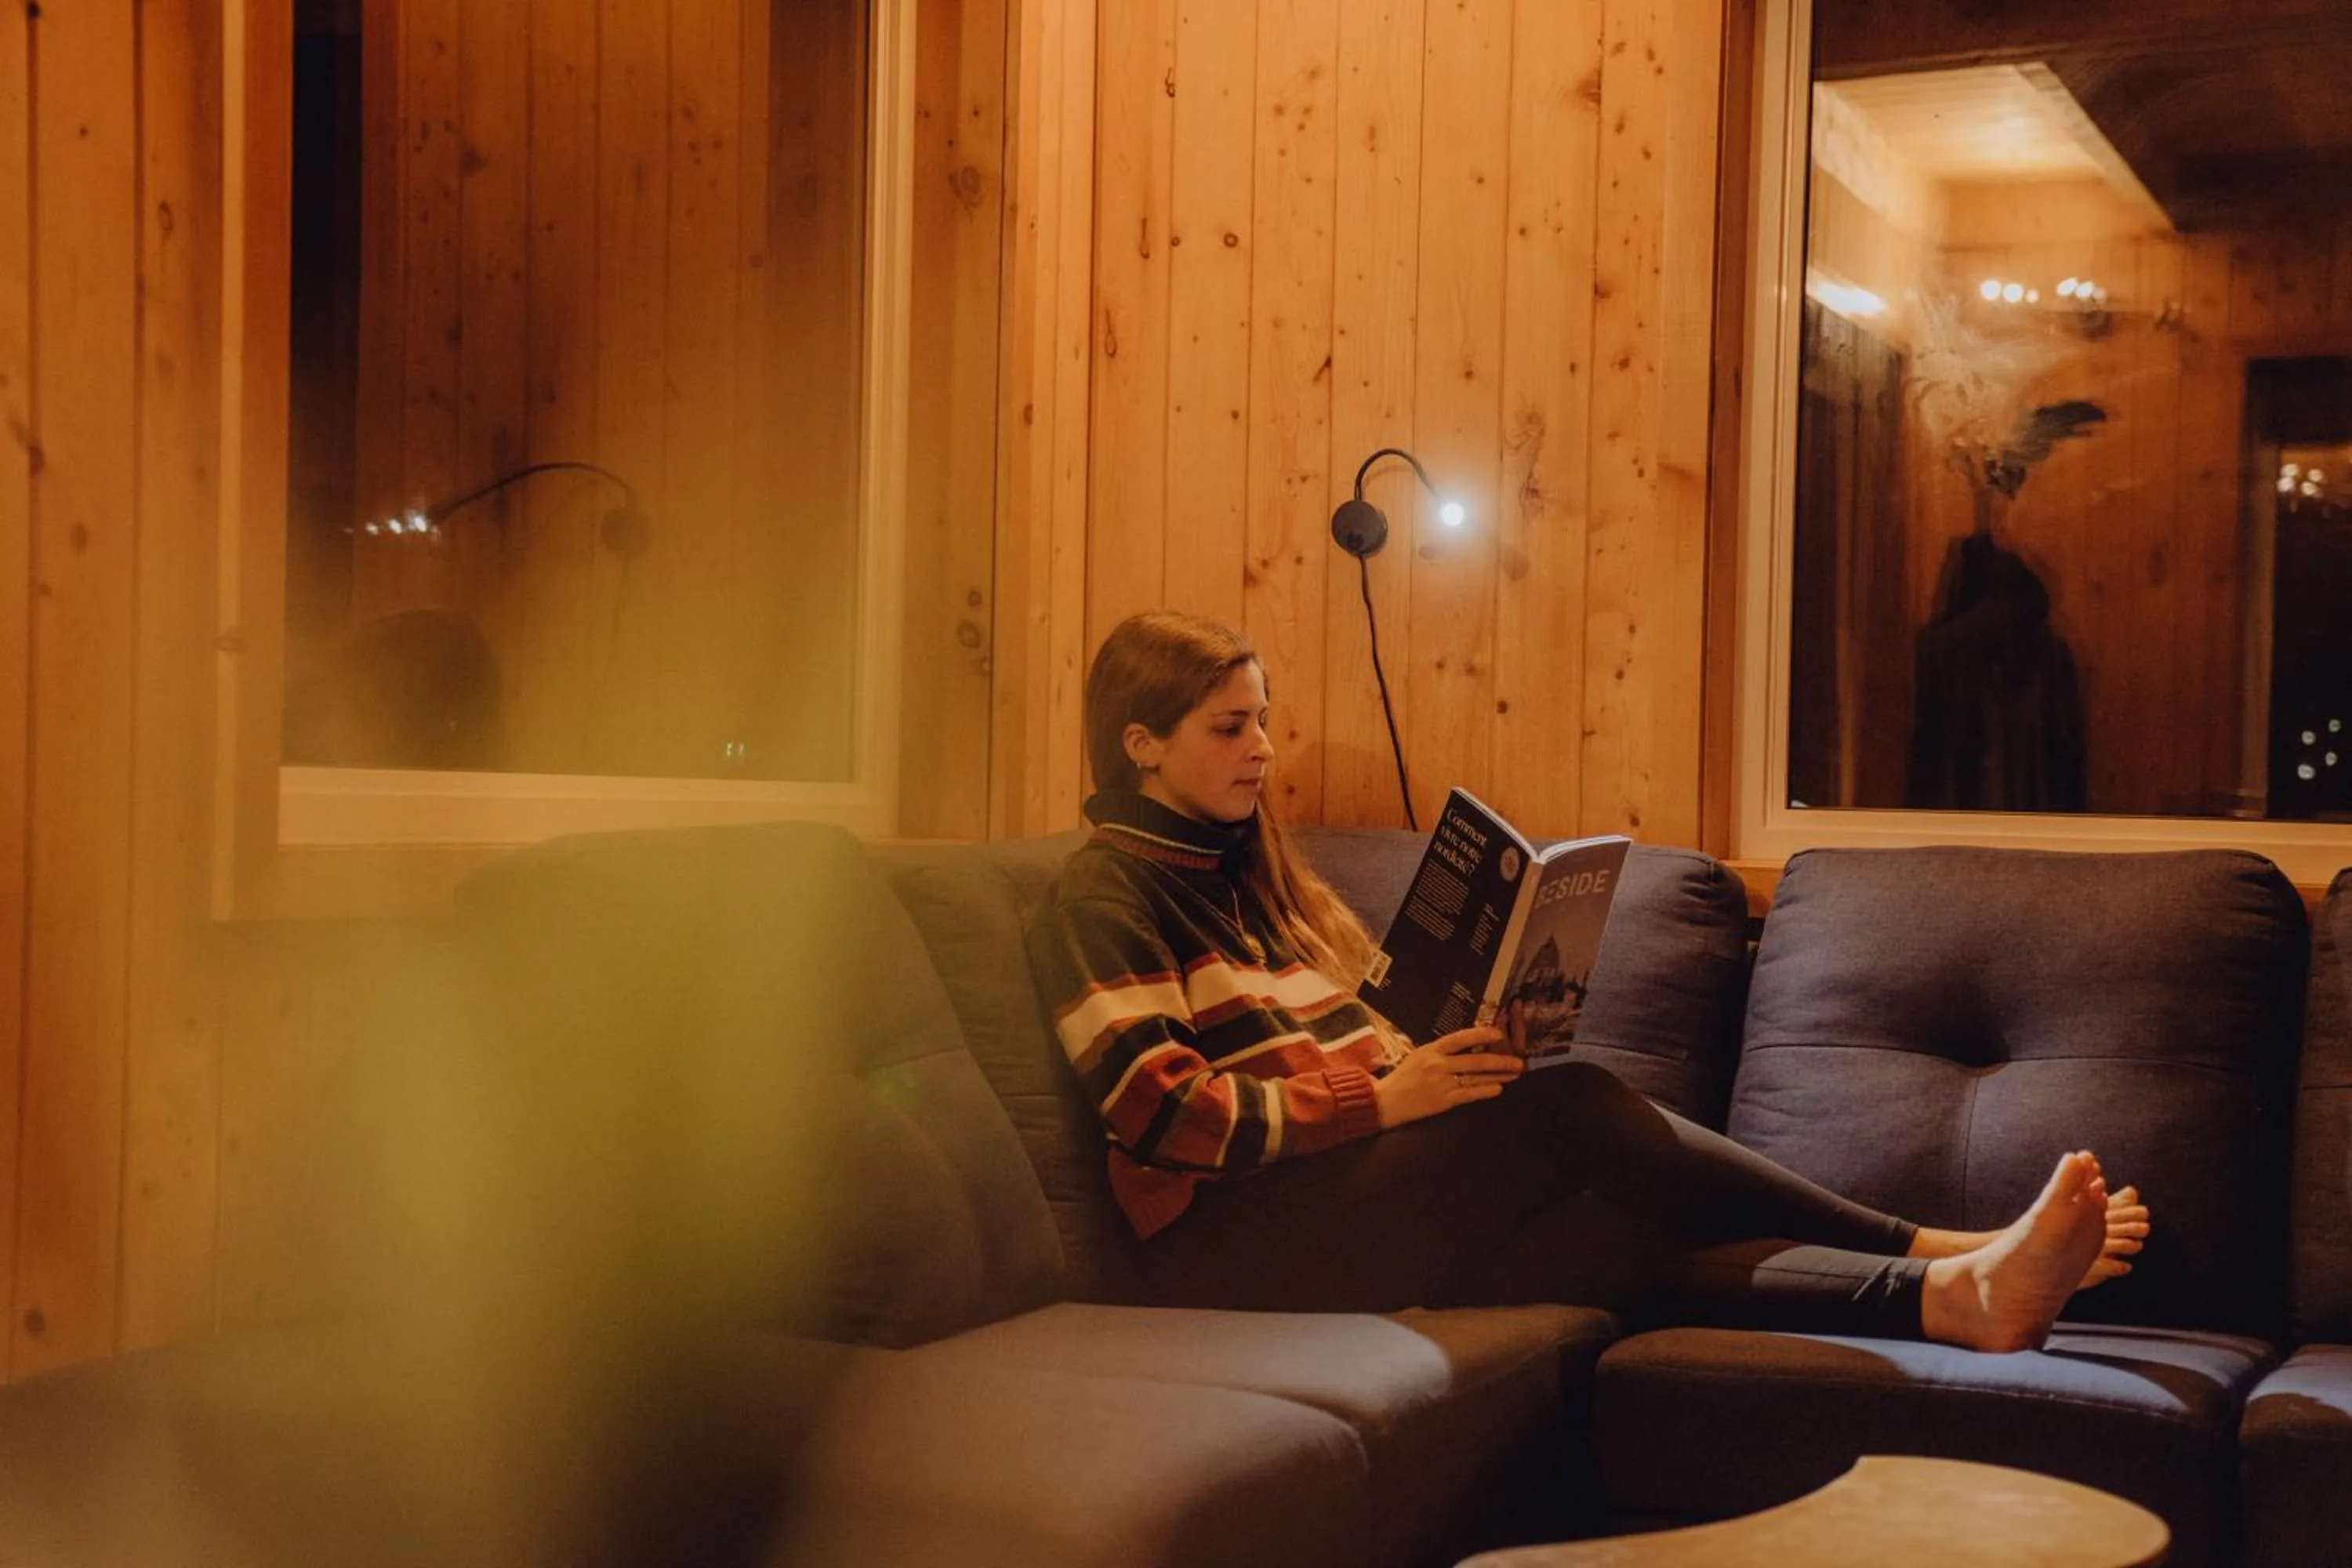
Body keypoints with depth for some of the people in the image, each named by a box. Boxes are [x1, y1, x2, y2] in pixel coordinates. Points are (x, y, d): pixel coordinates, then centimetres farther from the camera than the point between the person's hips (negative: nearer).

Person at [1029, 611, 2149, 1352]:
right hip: (1237, 1242, -7)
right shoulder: (1106, 889, -2)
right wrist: (1381, 1098, -17)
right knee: (1576, 1112, -24)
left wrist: (1450, 1056, 0)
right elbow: (1158, 1112, -14)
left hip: (1348, 1196, 7)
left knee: (1633, 1243, -20)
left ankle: (1956, 1296, -34)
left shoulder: (1255, 869, 23)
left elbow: (1364, 1037, 22)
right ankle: (1935, 1253, -20)